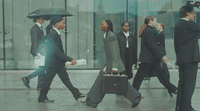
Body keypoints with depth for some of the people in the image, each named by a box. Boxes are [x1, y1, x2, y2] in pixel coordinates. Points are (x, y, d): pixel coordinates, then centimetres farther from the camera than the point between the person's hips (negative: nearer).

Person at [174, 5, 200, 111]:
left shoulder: (177, 26, 14)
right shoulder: (190, 24, -11)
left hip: (181, 58, 9)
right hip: (191, 58, -9)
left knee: (182, 82, 13)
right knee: (190, 83, -5)